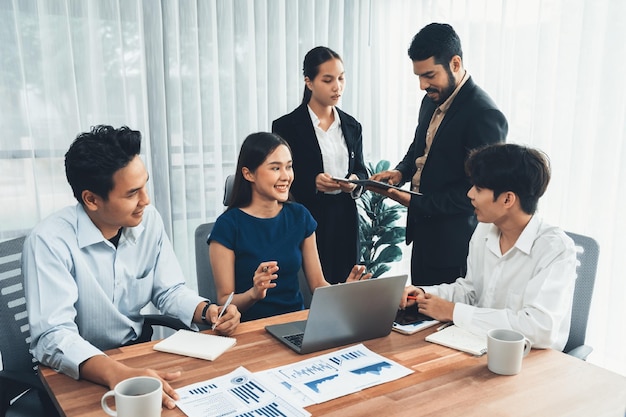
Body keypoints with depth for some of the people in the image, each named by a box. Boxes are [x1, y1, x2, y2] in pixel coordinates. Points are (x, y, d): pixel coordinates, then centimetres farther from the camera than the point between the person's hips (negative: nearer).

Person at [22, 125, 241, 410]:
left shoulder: (149, 220, -6)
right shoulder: (49, 242, -22)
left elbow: (170, 290, 2)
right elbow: (52, 336, -29)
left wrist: (207, 310, -18)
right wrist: (116, 374, -45)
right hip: (78, 374, -5)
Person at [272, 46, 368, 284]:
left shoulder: (351, 126, 10)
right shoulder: (286, 126, -5)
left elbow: (361, 170, 16)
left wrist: (355, 182, -6)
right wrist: (312, 182, -21)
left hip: (345, 219, 5)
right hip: (306, 219, -4)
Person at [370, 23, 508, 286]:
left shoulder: (485, 115, -21)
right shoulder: (432, 100, 5)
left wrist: (414, 202, -20)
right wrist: (401, 172, 0)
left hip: (453, 244, -8)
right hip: (423, 231, 8)